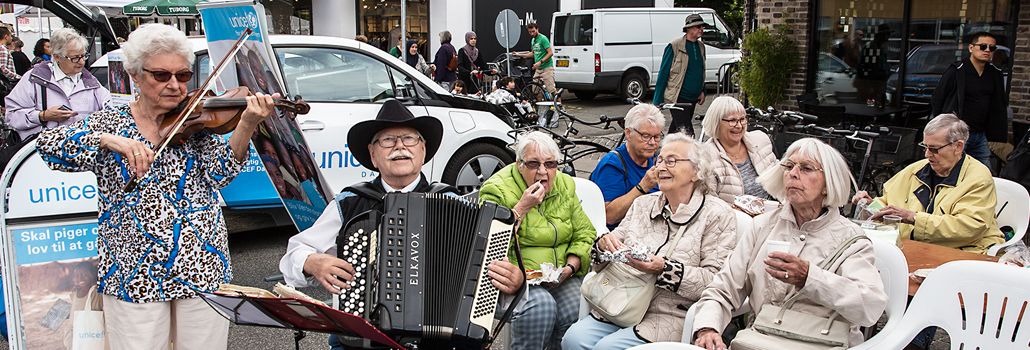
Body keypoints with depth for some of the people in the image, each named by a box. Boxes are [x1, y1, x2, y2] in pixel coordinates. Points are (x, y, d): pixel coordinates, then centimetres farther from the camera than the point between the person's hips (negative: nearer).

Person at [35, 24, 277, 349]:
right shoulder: (109, 121, 2)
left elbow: (220, 172, -13)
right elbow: (48, 143, -11)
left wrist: (246, 125, -30)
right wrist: (109, 140, -28)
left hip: (203, 267, 1)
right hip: (134, 274, -1)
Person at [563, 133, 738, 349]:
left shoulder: (717, 214, -1)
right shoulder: (643, 204, 15)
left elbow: (715, 280, -11)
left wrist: (664, 268, -21)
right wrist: (603, 244, -7)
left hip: (672, 317, -5)